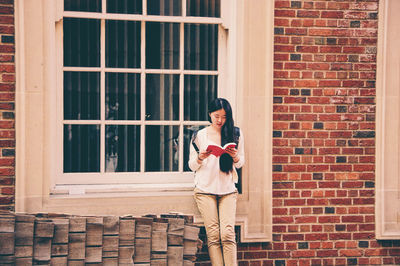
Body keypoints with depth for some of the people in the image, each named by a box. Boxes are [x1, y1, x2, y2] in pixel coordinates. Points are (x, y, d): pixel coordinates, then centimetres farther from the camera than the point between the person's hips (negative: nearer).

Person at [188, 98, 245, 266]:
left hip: (228, 189, 1)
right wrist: (200, 158, -12)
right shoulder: (200, 136, 7)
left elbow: (240, 163, 15)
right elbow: (192, 165, 10)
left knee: (228, 233, -11)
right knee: (213, 235, -7)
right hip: (205, 190, -1)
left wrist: (235, 157, -8)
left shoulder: (235, 134, 10)